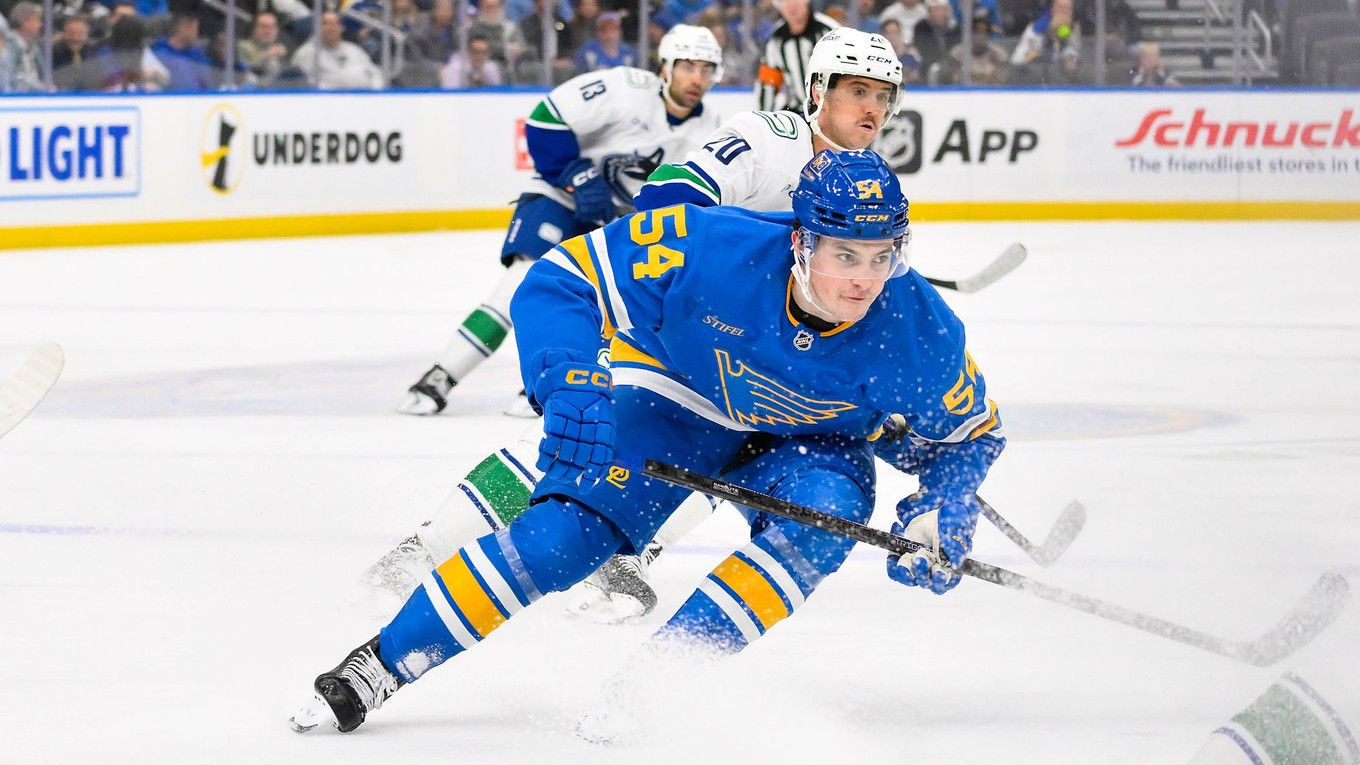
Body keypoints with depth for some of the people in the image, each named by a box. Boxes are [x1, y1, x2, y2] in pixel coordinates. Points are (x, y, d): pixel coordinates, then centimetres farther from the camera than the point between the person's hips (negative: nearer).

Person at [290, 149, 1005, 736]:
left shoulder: (918, 330, -28)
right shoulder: (710, 250, -36)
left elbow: (966, 435, -8)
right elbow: (562, 277, -26)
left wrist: (944, 514, -26)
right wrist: (571, 386, -40)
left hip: (808, 438, 2)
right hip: (679, 396, -2)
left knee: (822, 512, -31)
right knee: (564, 532, -18)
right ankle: (377, 666, -5)